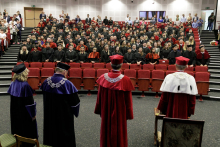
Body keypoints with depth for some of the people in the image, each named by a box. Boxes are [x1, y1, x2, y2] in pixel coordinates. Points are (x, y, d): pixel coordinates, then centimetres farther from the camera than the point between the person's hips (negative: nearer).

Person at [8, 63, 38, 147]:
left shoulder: (13, 83, -3)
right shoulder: (25, 85, -24)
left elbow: (11, 96, 8)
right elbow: (29, 102, -21)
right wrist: (33, 114, -10)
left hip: (14, 112, 7)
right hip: (24, 113, -7)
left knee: (17, 128, 22)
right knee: (27, 130, 10)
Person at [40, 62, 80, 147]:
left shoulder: (46, 82, -5)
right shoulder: (67, 84, -22)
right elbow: (75, 101, -15)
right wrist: (75, 112, 3)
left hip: (49, 115, 5)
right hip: (64, 116, -5)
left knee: (52, 130, 22)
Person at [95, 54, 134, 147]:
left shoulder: (103, 78, -13)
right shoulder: (125, 80, -21)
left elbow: (99, 96, -3)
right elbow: (128, 99, -13)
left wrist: (99, 110, 11)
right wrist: (129, 114, 0)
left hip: (106, 111, 3)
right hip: (119, 112, -2)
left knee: (106, 130, 21)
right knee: (119, 132, 16)